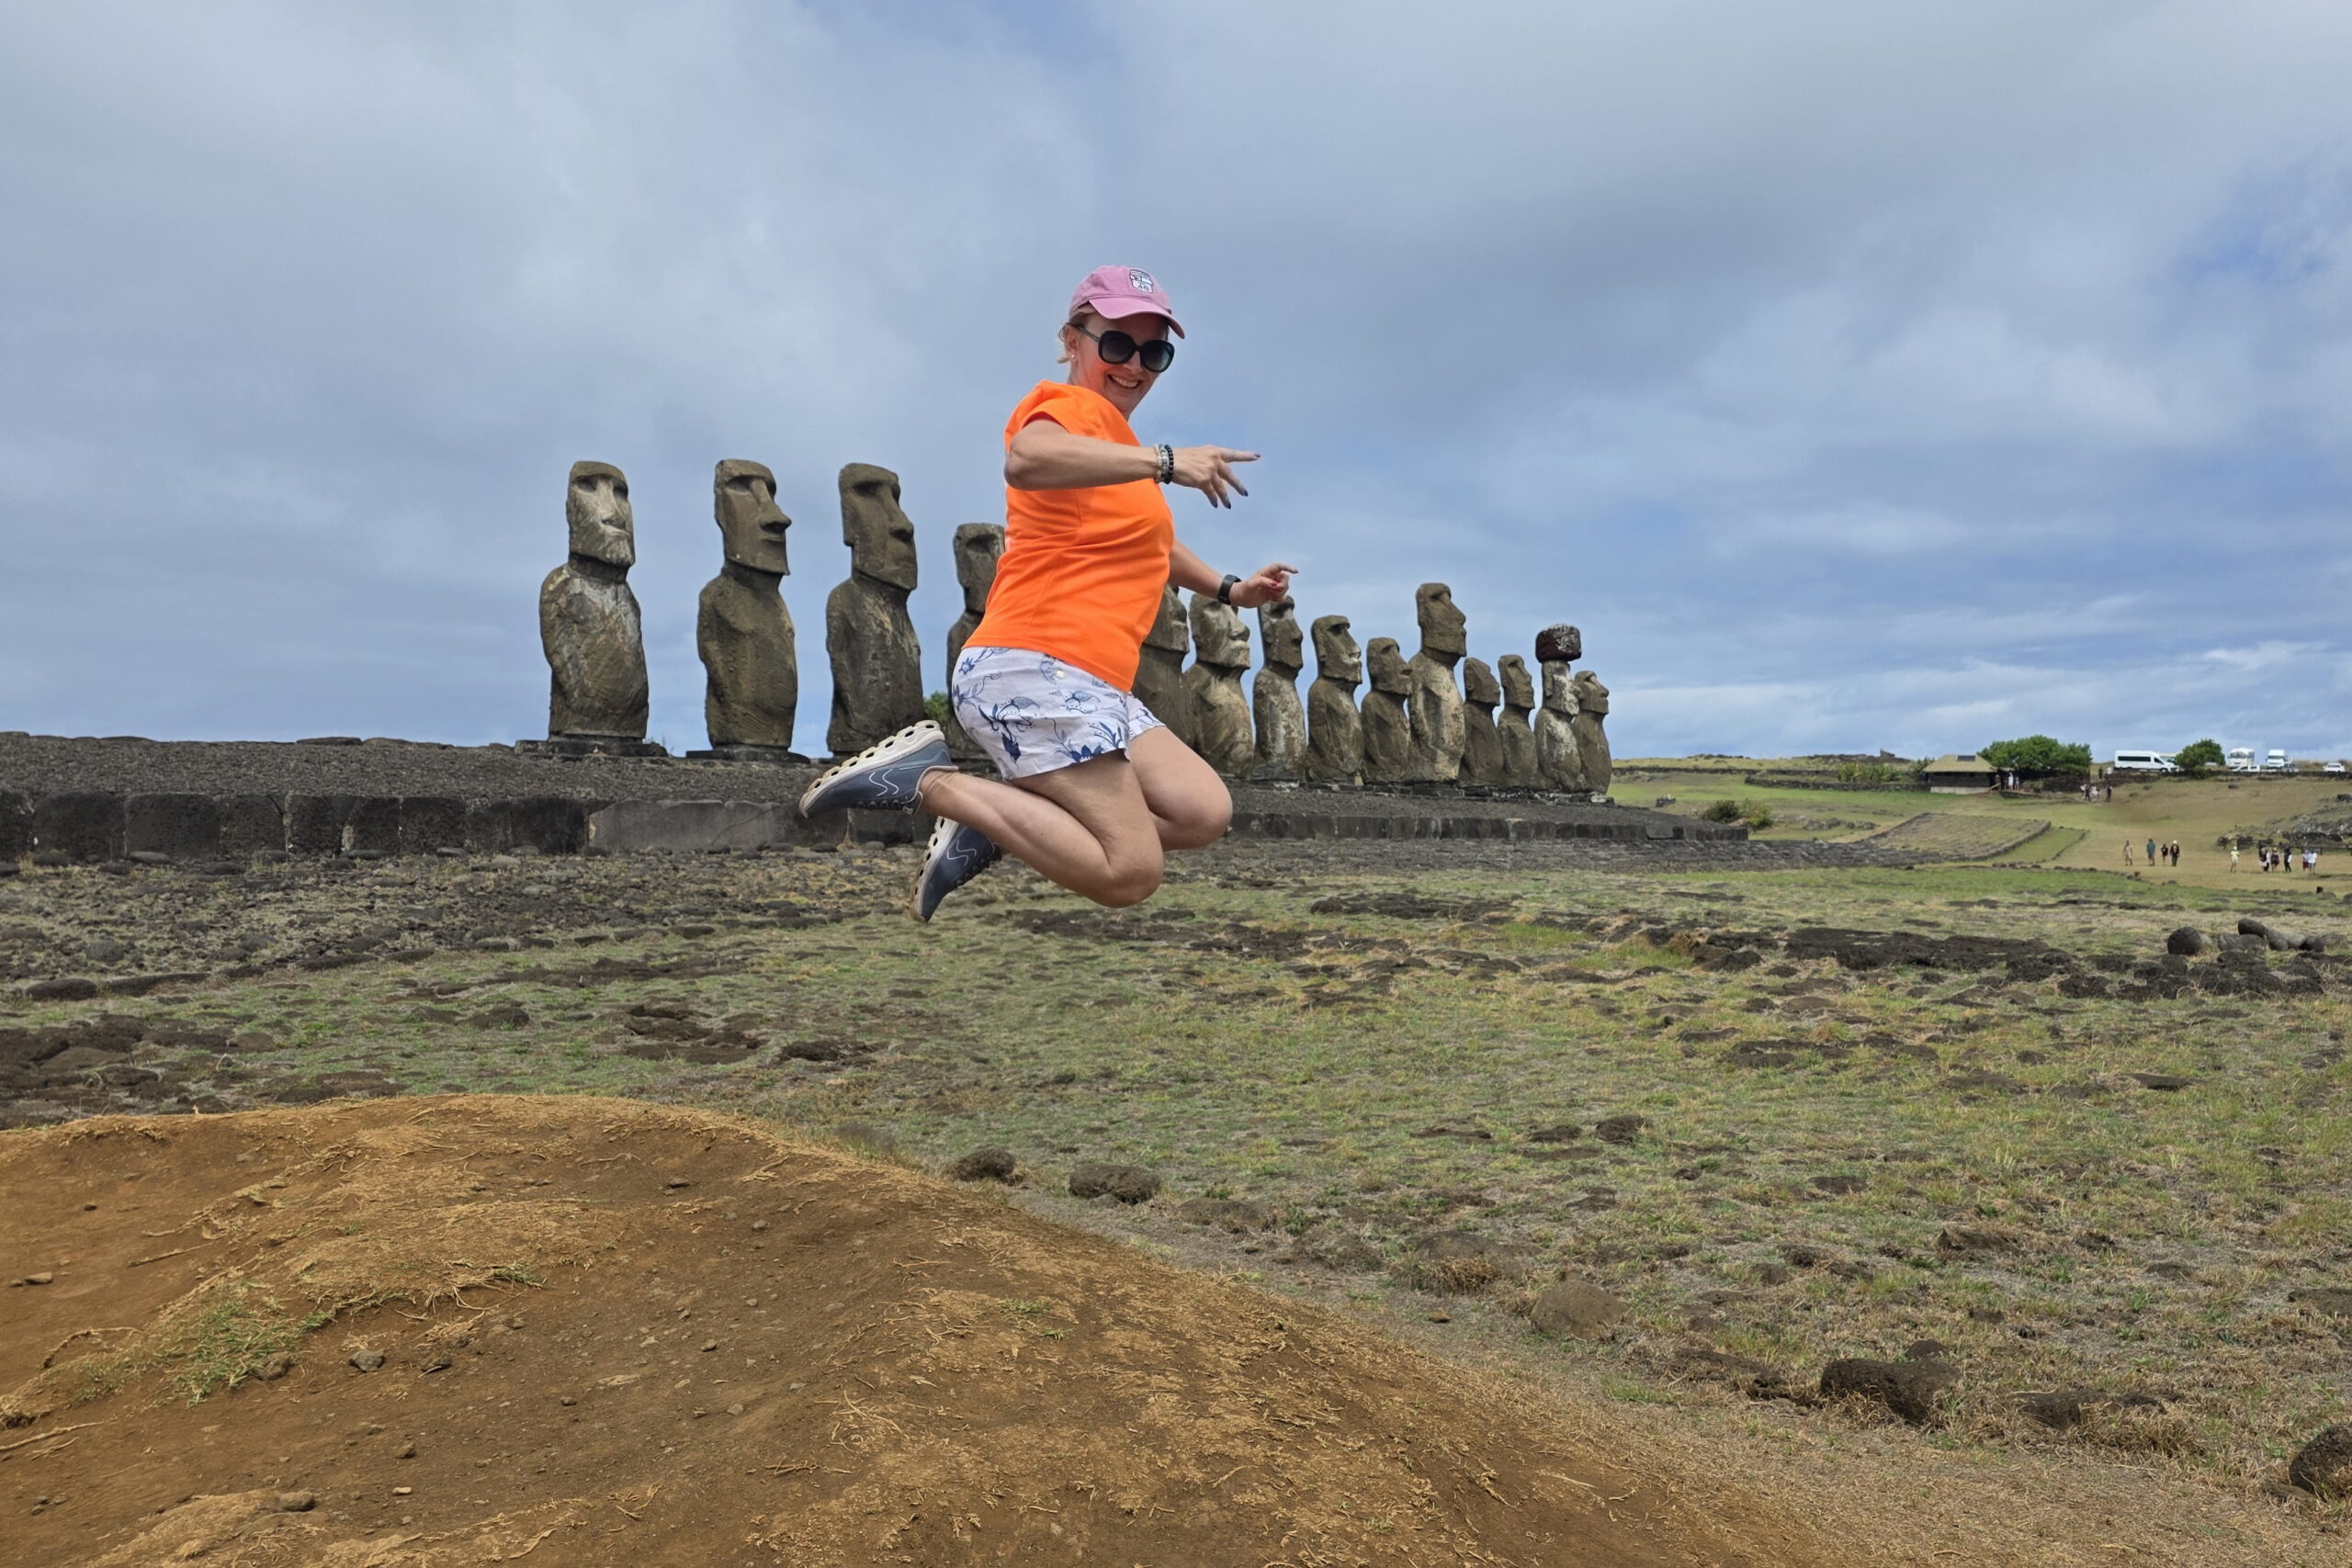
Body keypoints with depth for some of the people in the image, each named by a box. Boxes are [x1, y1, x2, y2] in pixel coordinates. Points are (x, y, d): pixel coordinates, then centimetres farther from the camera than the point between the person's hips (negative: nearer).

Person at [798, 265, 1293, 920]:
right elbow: (1026, 459, -31)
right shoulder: (1073, 406, -4)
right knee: (1130, 874, -17)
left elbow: (1147, 541, 44)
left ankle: (995, 822, 2)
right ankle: (930, 780, -9)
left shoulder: (1114, 438, 26)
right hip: (1034, 668, -10)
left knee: (1205, 814, 4)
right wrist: (1165, 461, -36)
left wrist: (1229, 589, 34)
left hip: (1090, 687, 10)